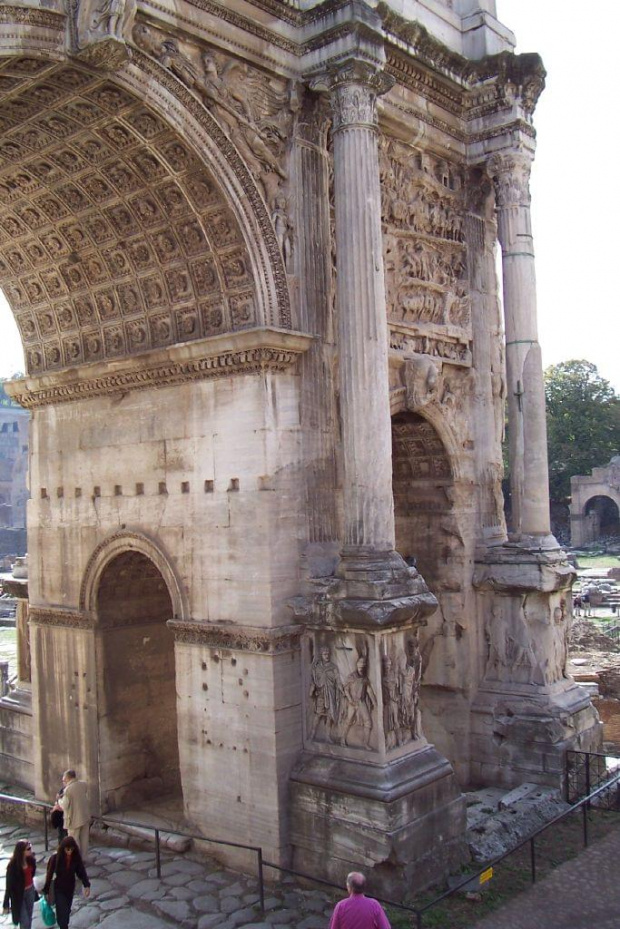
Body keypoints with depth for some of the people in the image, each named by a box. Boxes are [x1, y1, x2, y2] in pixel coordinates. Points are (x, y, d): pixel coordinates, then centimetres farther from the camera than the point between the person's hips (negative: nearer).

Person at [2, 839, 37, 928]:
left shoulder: (30, 859, -12)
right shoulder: (13, 866, -26)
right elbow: (9, 885, -19)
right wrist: (6, 905, -13)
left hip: (30, 891, 5)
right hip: (19, 895, -5)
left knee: (29, 918, 19)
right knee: (24, 922, 3)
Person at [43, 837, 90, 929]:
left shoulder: (76, 857, -15)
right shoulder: (56, 857, -23)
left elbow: (81, 871, -10)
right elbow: (49, 874, -13)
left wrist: (87, 885, -23)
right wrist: (46, 891, -7)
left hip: (70, 887, 3)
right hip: (59, 888, -3)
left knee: (67, 910, 20)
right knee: (62, 911, -7)